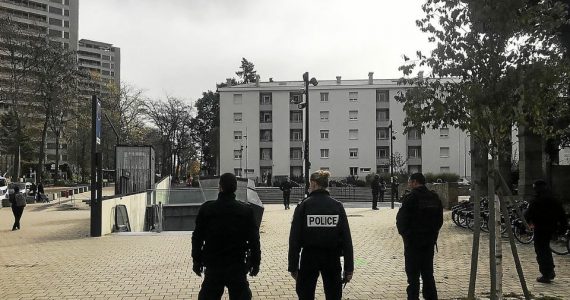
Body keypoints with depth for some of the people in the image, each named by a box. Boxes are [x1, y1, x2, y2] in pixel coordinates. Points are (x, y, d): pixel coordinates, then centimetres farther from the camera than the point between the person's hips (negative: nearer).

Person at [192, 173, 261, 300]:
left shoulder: (206, 209, -6)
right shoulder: (246, 211, -7)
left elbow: (197, 238, 0)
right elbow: (254, 240, -4)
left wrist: (197, 261, 10)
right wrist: (255, 263, 6)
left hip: (213, 266, 1)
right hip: (238, 266, 0)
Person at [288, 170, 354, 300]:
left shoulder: (303, 206, -7)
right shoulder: (337, 206, -3)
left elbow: (294, 238, -8)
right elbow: (346, 238, -5)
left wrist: (293, 266, -1)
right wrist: (349, 268, 0)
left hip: (309, 257, -1)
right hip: (332, 258, 2)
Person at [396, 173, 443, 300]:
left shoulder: (411, 197, -14)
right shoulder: (434, 197, 7)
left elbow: (401, 219, -14)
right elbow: (440, 219, 13)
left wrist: (404, 234, 0)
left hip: (413, 242, -6)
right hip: (430, 241, 6)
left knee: (413, 274, 1)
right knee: (428, 273, 16)